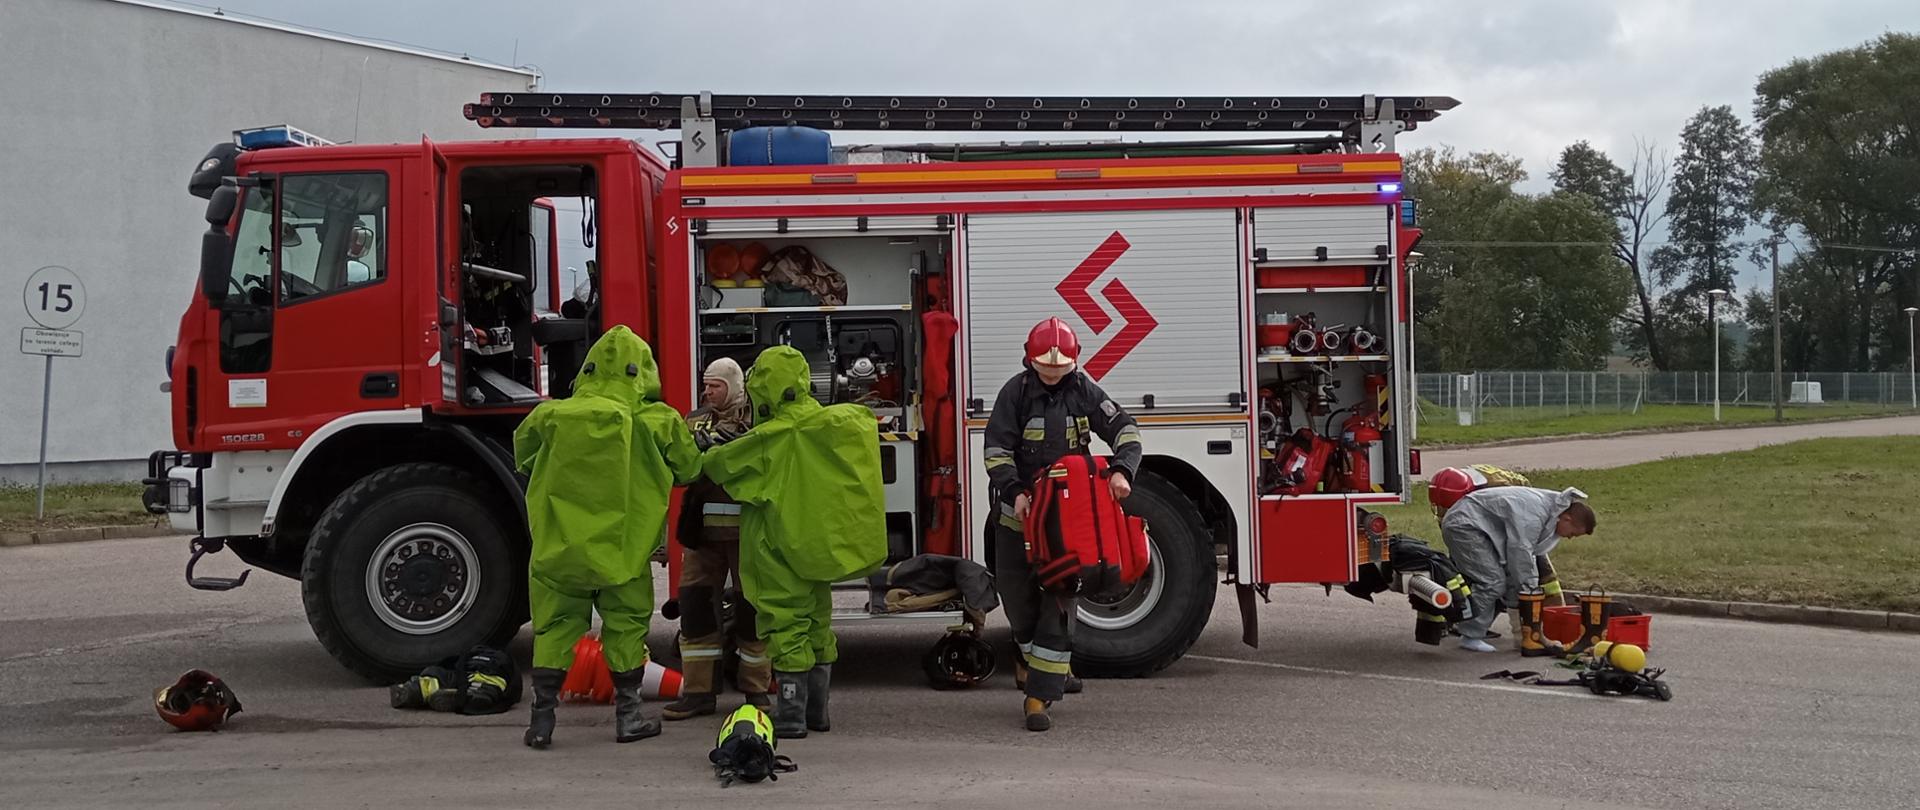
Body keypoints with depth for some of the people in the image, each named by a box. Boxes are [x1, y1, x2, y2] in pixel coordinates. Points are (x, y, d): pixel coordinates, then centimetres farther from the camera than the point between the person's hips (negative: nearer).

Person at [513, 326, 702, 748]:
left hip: (560, 545, 1)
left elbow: (523, 456, 15)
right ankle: (628, 714, 16)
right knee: (626, 626, 12)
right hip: (625, 548, -1)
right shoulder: (658, 421, -9)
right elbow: (688, 468, 5)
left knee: (554, 626, 10)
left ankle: (542, 716, 9)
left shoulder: (553, 415, -4)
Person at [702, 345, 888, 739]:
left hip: (780, 547, -6)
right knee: (818, 624, 17)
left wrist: (707, 456, 15)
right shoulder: (839, 422, 0)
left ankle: (791, 714, -3)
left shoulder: (768, 439, -18)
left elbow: (717, 465, -9)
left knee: (786, 627, -1)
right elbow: (866, 417, 22)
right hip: (820, 541, 6)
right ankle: (817, 710, 23)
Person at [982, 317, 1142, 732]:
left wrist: (1122, 470, -22)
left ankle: (1040, 695, -3)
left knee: (1059, 603, -5)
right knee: (1017, 595, 8)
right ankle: (1030, 655, 39)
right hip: (1020, 511, 0)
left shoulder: (1084, 390, 0)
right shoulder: (1016, 391, -5)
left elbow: (1124, 429, -4)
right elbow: (997, 449, -9)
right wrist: (1014, 492, -23)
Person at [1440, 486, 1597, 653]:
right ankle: (1471, 637, -9)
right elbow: (1520, 552, -25)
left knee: (1509, 580, 9)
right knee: (1492, 581, -16)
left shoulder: (1551, 506, 4)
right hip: (1463, 525, -11)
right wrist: (1531, 590, -16)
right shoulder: (1533, 514, -28)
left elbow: (1533, 553, 8)